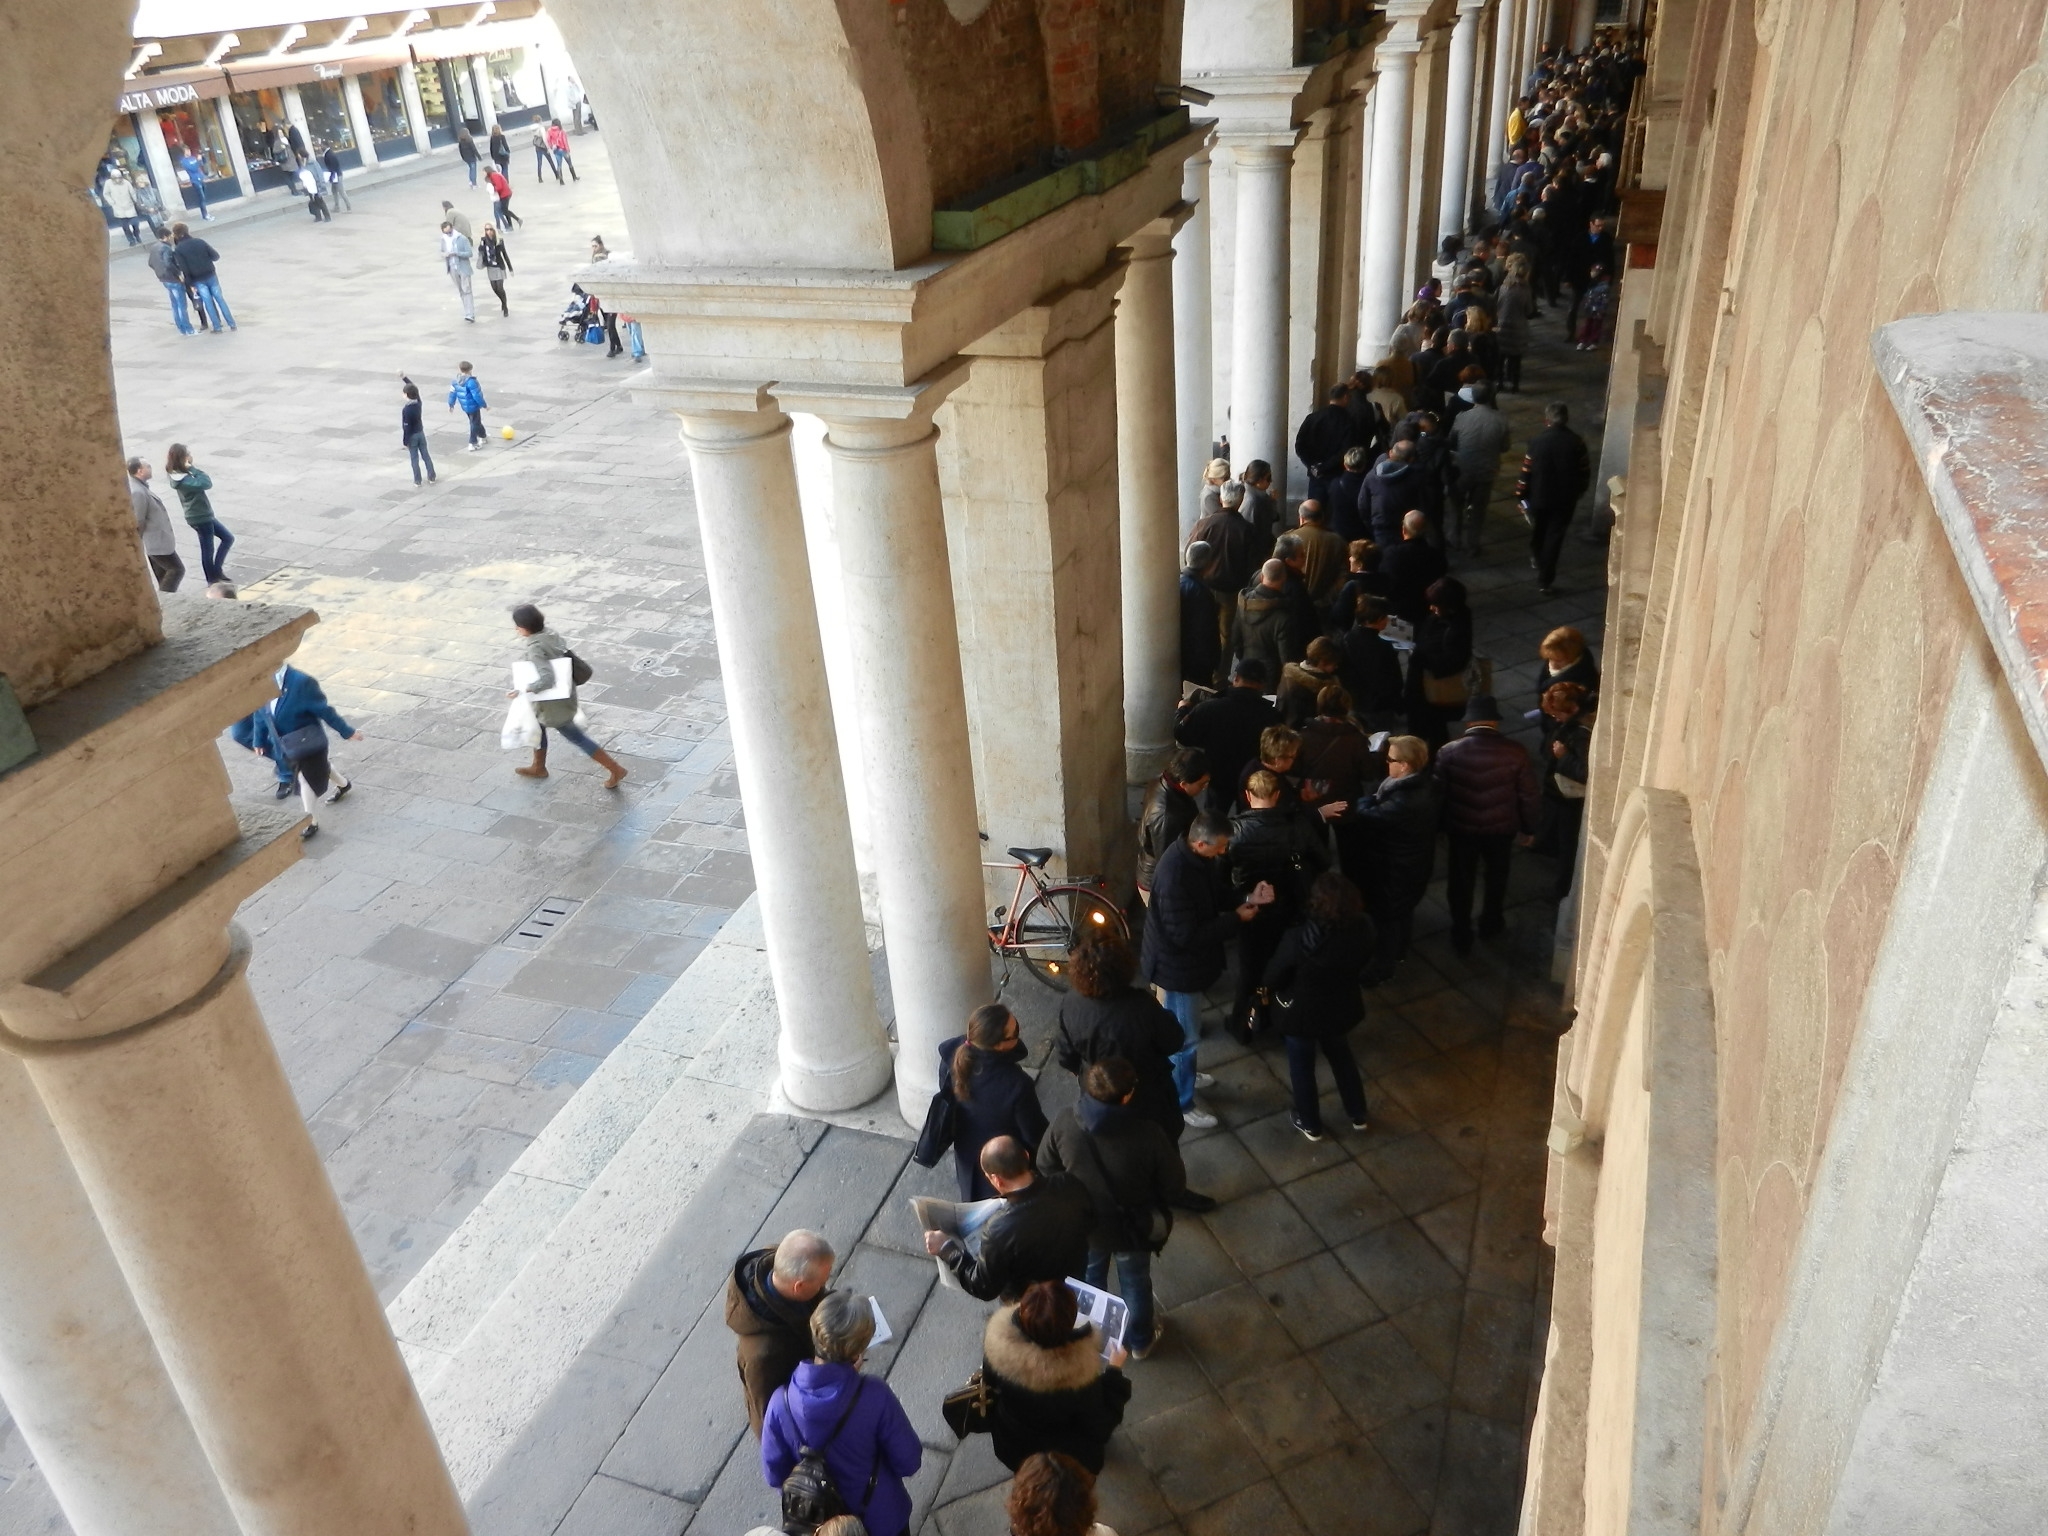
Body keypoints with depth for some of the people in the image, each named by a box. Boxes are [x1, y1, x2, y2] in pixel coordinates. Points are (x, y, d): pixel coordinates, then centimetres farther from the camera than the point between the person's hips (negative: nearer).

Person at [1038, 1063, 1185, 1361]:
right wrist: (1155, 1207, 2)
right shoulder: (1147, 1134, -36)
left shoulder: (1065, 1124, -29)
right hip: (1133, 1226, -2)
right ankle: (1141, 1340, 53)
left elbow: (1045, 1168, -10)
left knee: (1089, 1280, 32)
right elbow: (1174, 1184, -20)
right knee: (1135, 1283, 29)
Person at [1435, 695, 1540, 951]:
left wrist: (1441, 825, 9)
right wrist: (1528, 828, 6)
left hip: (1461, 828, 0)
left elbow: (1438, 793, -7)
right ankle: (1491, 923, 46)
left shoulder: (1449, 752, -16)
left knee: (1461, 880, 19)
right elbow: (1527, 794, -8)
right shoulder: (1515, 752, -16)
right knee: (1497, 876, 26)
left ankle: (1461, 935, 31)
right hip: (1502, 828, 1)